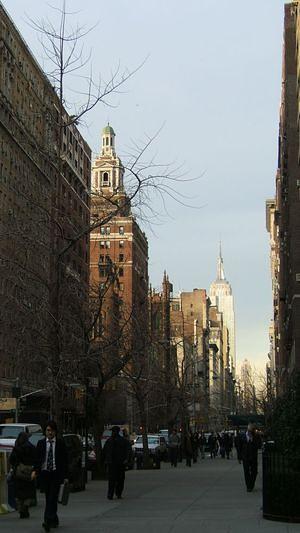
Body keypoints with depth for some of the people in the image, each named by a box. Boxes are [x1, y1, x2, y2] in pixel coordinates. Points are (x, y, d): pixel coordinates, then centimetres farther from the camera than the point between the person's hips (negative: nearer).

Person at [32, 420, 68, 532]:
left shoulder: (60, 443, 2)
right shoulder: (41, 443, 8)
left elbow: (65, 460, 4)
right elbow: (37, 459, 7)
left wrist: (65, 476, 0)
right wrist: (35, 470, -11)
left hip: (56, 474, -3)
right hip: (44, 473, 3)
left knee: (52, 498, -13)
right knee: (48, 498, 8)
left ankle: (48, 521, -19)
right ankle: (54, 520, 21)